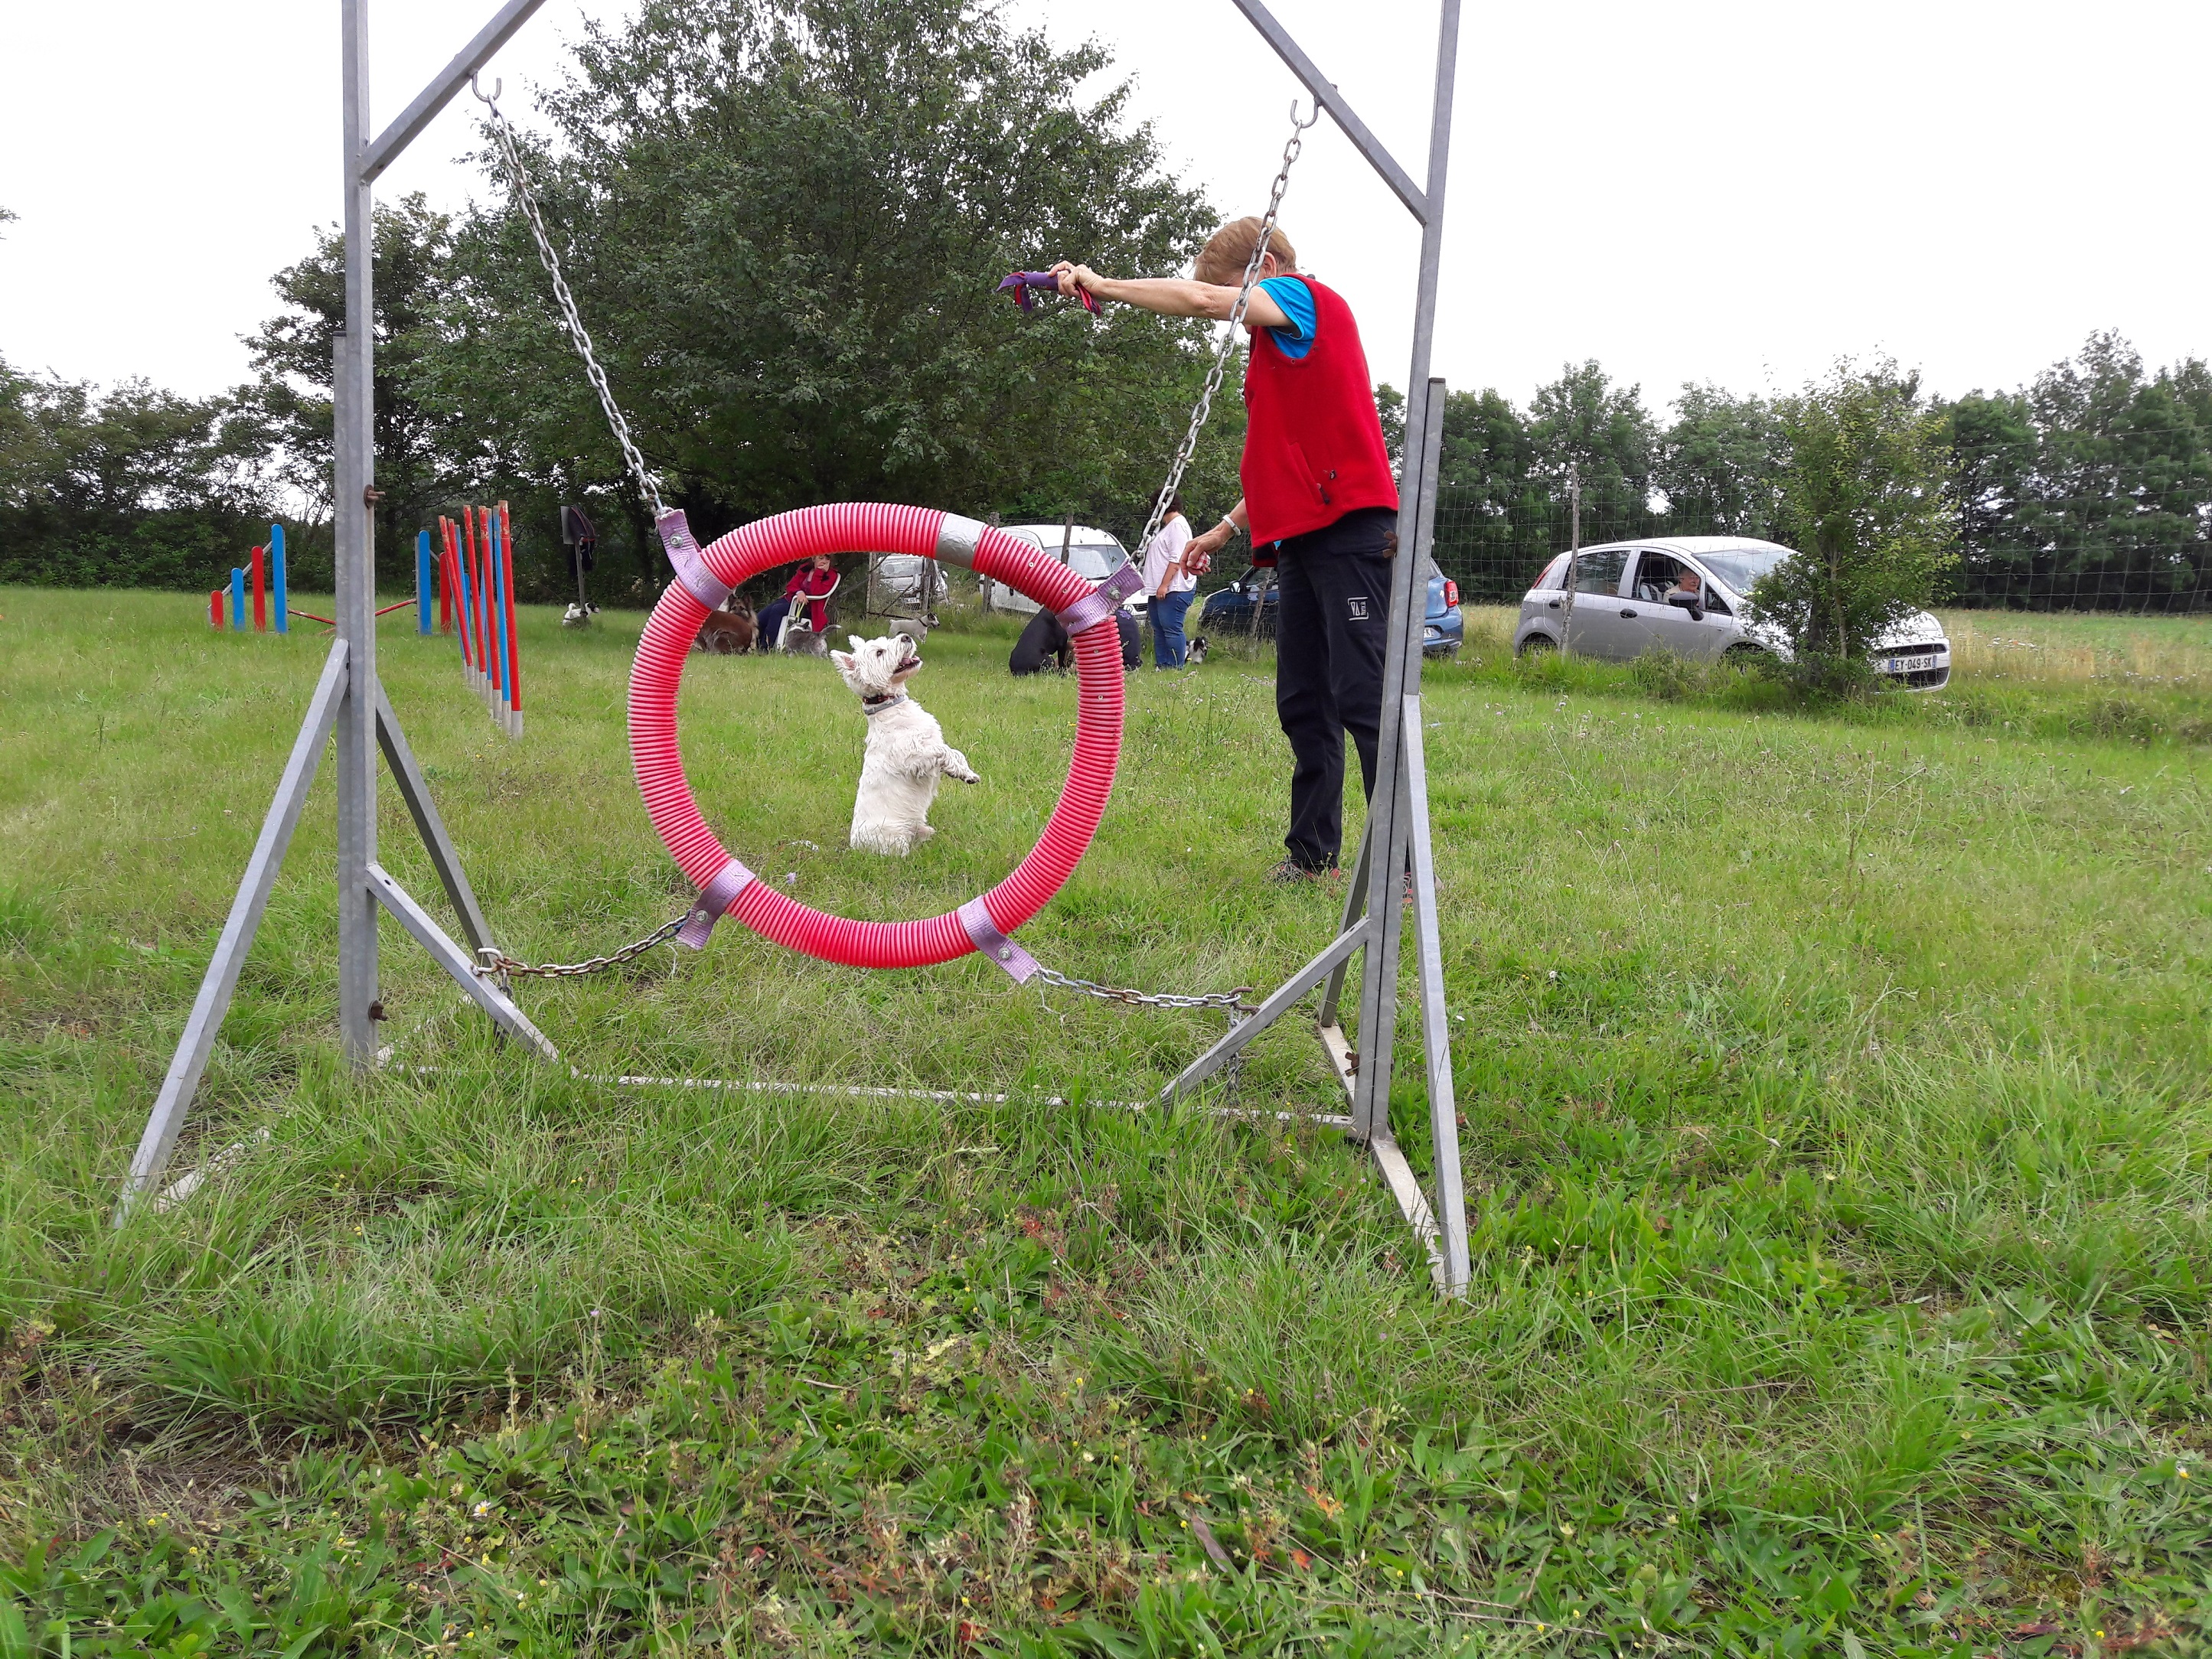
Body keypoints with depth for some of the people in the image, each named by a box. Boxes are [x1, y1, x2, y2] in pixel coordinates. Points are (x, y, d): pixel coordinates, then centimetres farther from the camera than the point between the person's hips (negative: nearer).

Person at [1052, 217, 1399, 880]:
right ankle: (1313, 852, 17)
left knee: (1361, 696, -14)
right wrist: (1227, 529, 23)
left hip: (1347, 527, -10)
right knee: (1302, 704, 10)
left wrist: (1100, 285, -7)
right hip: (1299, 539, 10)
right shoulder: (1274, 349, 26)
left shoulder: (1309, 297, -1)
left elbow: (1200, 298, -15)